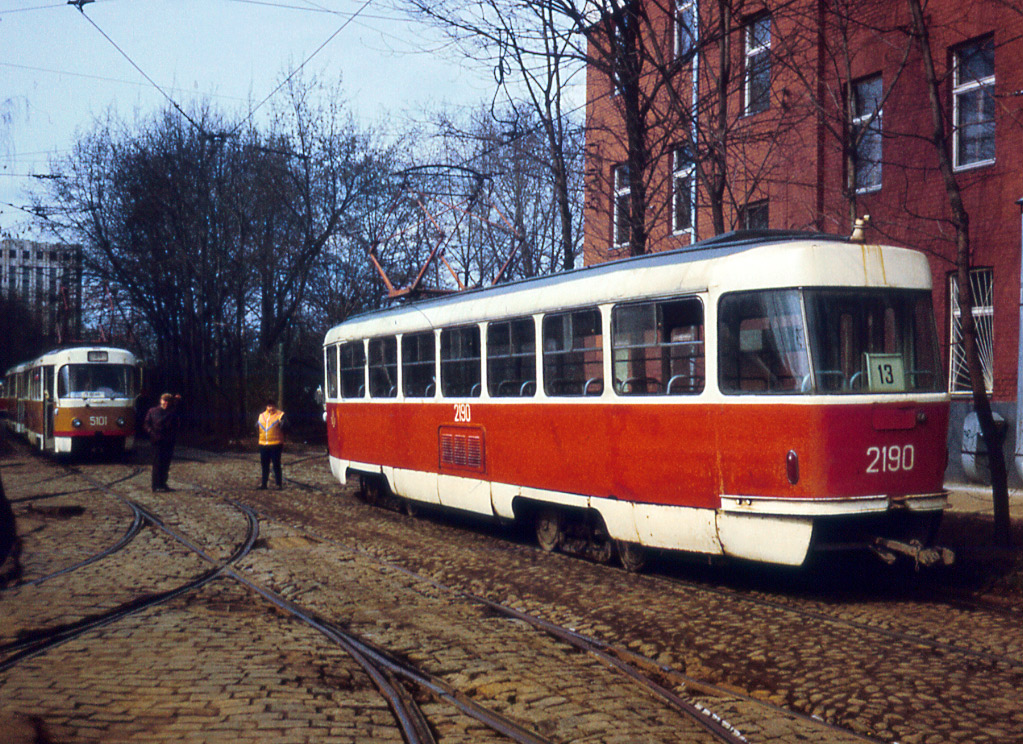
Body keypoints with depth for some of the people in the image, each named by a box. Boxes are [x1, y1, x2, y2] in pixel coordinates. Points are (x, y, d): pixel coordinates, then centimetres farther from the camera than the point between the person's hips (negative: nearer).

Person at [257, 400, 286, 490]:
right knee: (264, 465, 11)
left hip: (275, 445, -5)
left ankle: (279, 484, 4)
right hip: (263, 445, 5)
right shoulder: (262, 416, 14)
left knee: (276, 465, -2)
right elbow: (259, 429, 22)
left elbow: (283, 428, -4)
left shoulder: (280, 415, -2)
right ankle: (263, 483, 18)